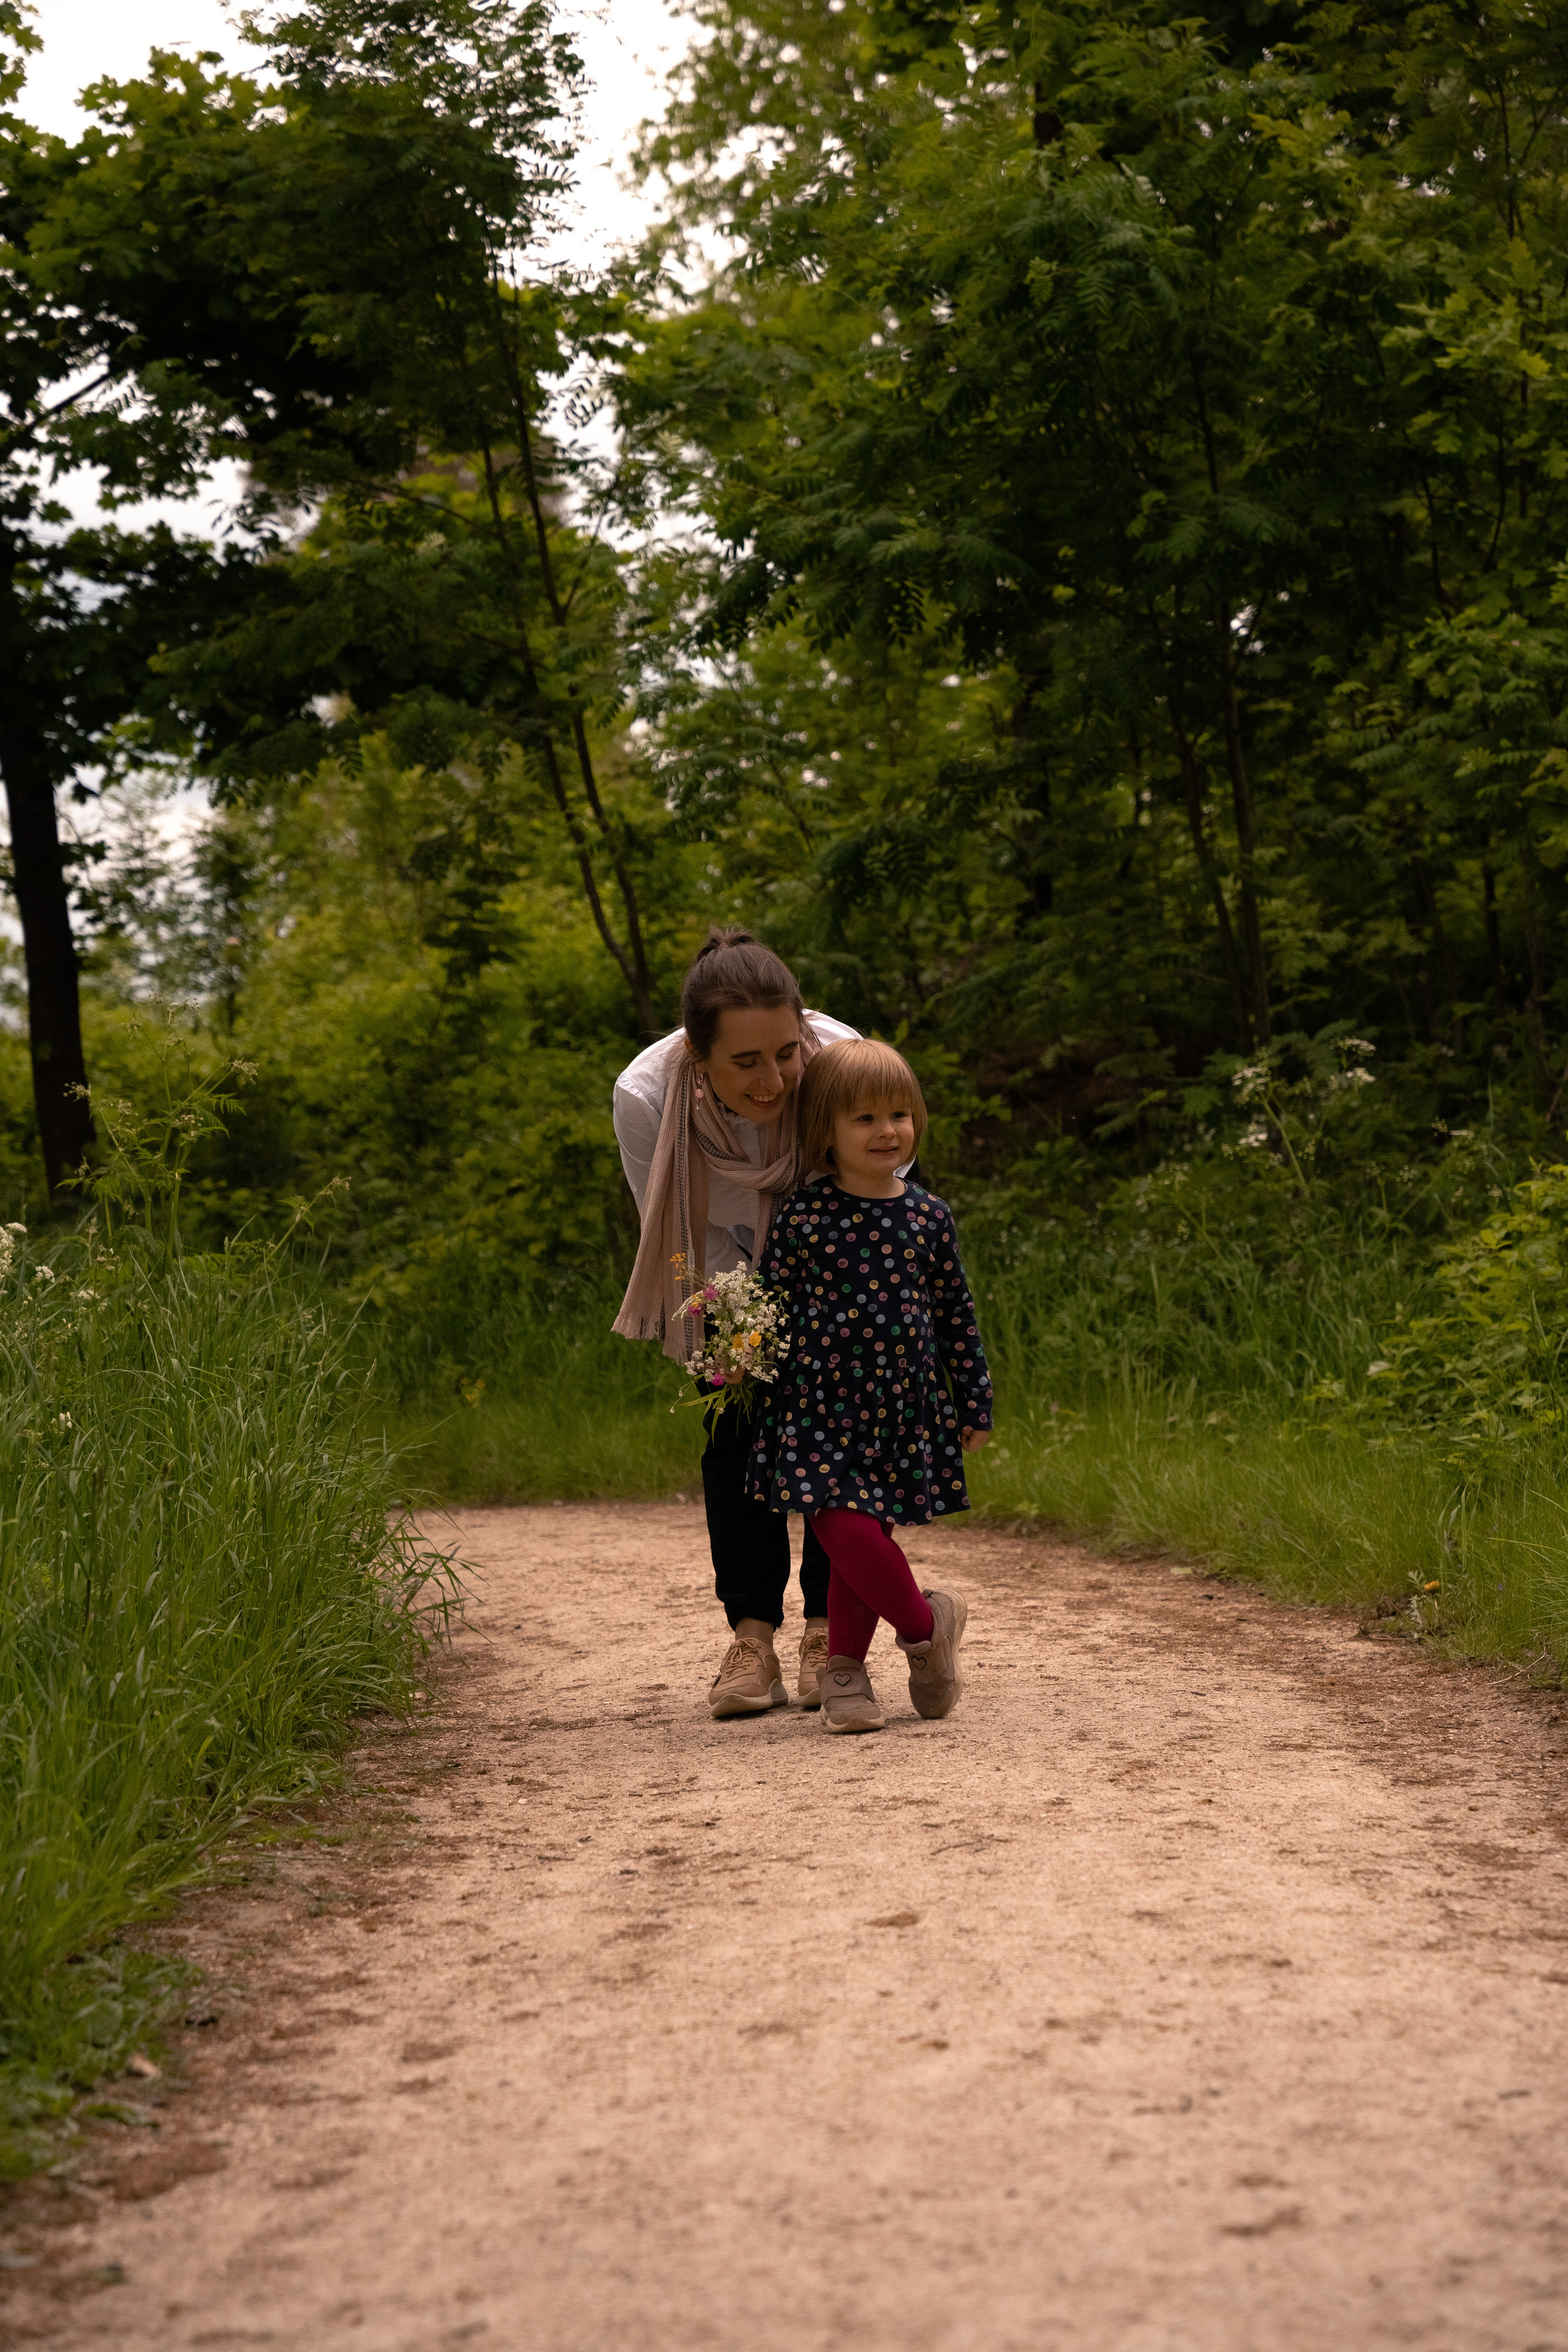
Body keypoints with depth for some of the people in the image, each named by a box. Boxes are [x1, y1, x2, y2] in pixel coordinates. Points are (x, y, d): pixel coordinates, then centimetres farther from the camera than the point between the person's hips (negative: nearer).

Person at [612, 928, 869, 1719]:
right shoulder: (646, 1096, -35)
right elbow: (689, 1247, -22)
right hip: (725, 1269, 0)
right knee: (737, 1426, -7)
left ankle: (828, 1632, 1)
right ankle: (752, 1639, -4)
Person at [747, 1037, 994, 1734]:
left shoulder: (927, 1216, 4)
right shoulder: (802, 1217, -4)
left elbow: (957, 1314, 10)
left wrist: (974, 1407, 12)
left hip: (905, 1409, 2)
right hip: (821, 1407, -2)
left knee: (864, 1537, 5)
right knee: (847, 1529, -14)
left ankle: (843, 1672, 20)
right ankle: (926, 1622, 10)